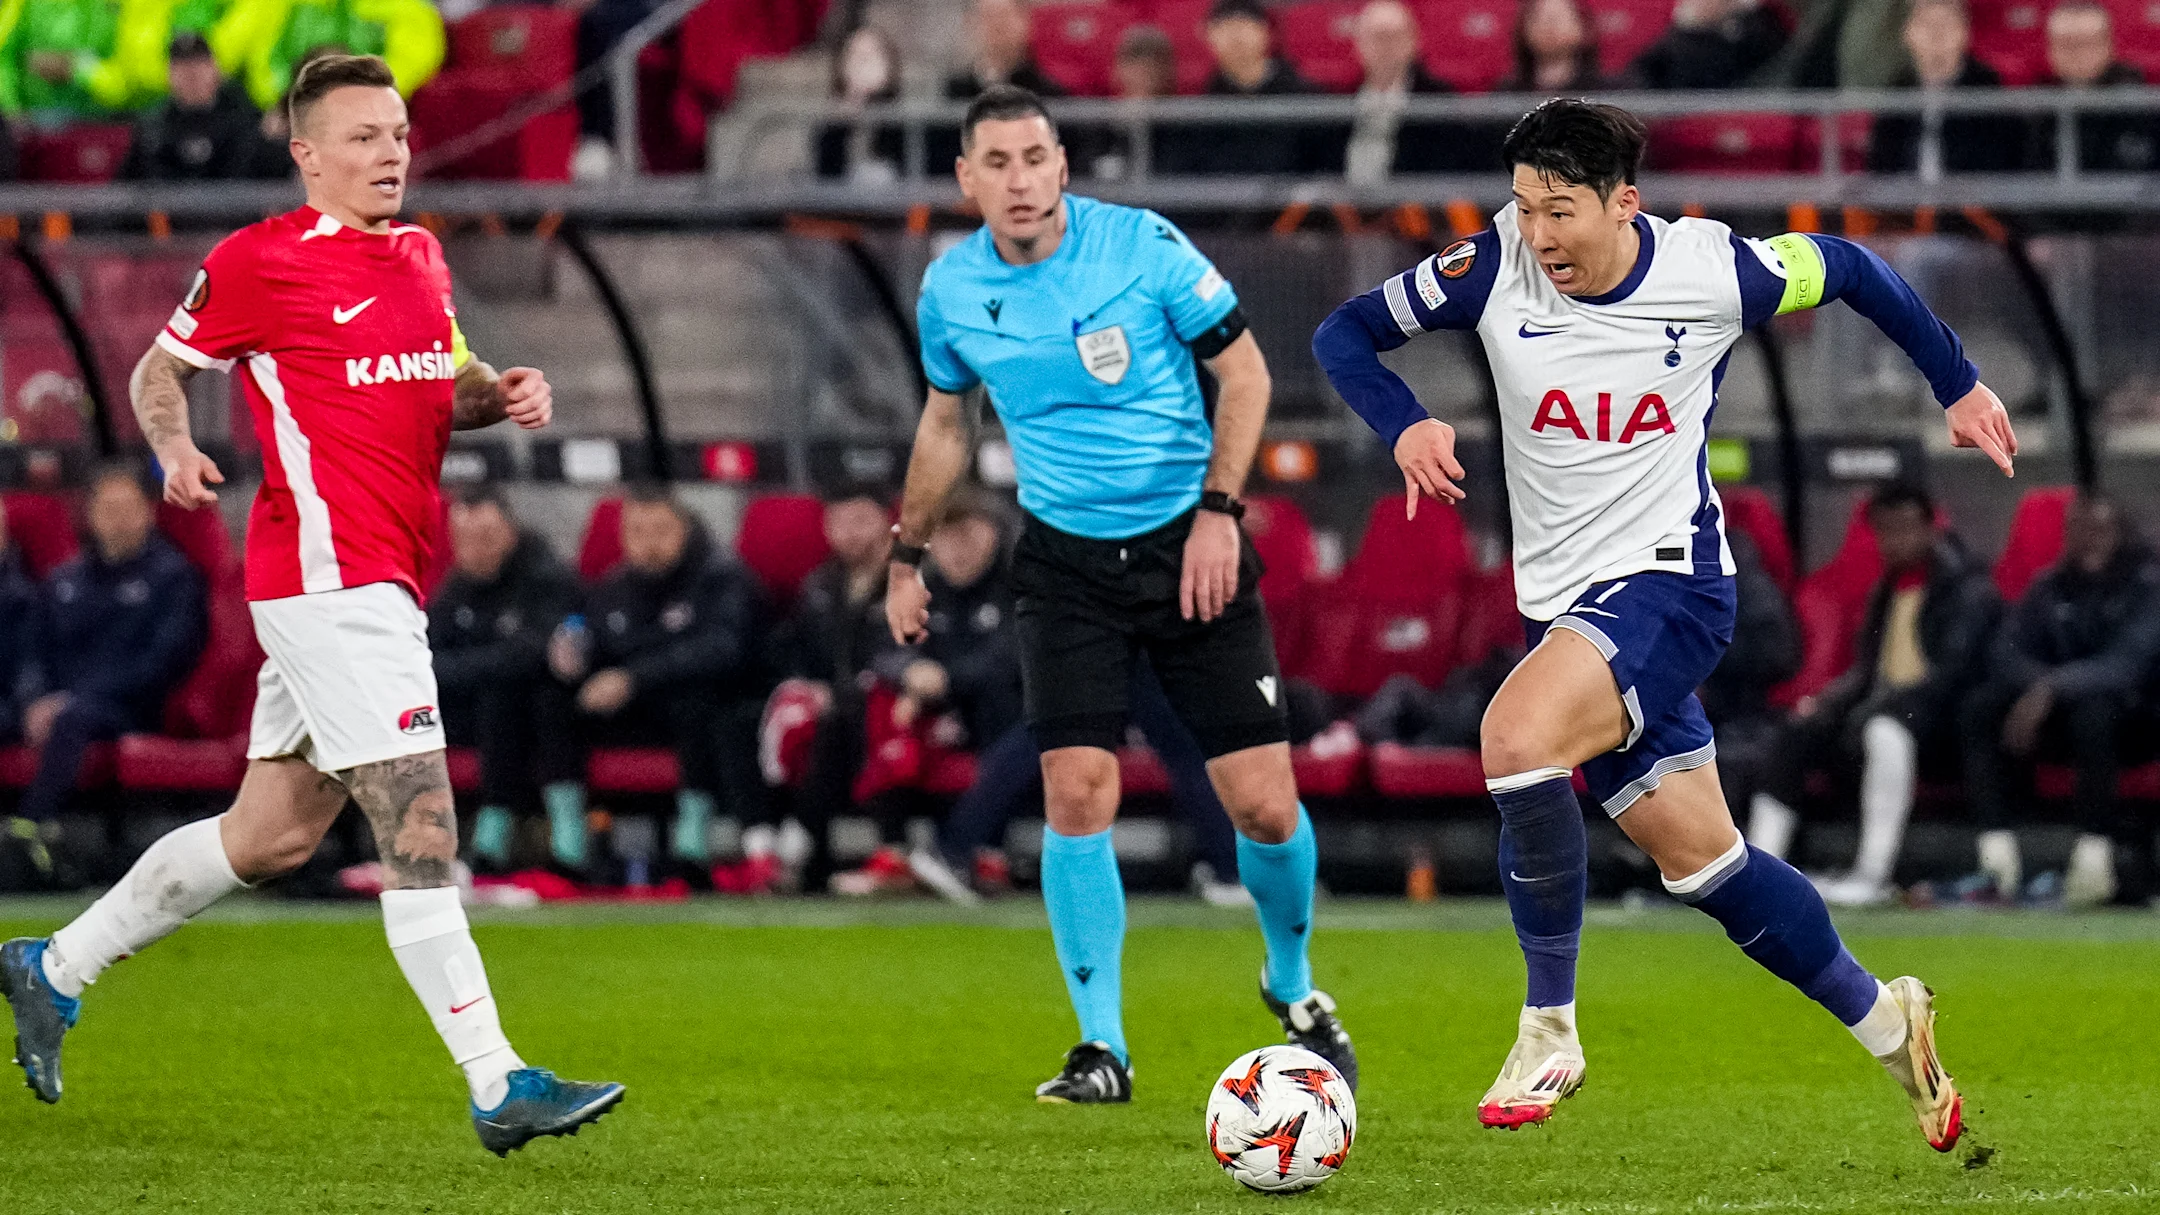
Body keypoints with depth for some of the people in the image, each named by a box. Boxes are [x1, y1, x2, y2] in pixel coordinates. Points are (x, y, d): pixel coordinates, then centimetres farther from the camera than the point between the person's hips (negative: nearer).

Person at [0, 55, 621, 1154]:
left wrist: (501, 393, 8)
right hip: (329, 574, -9)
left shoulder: (420, 256, 15)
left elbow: (442, 388, 27)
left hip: (383, 584, 9)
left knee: (272, 835, 16)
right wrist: (175, 452, -7)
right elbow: (160, 369, 7)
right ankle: (498, 1087, -15)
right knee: (421, 832, -14)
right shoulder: (257, 262, -6)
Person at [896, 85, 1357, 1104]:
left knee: (1263, 801, -5)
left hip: (1188, 548, -2)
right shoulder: (951, 290, -1)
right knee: (1077, 790, -14)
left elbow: (1244, 371, -4)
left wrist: (1218, 508, -13)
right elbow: (945, 419, 18)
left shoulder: (1144, 246, -11)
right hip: (1067, 560, 2)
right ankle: (1102, 1047, -2)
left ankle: (1293, 988, 25)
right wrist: (906, 556, 20)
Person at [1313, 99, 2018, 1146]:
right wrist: (1404, 425, -17)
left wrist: (1958, 386, 16)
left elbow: (1848, 271, 7)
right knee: (1701, 862, 11)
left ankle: (1548, 1032, -19)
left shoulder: (1711, 271, -12)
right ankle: (1884, 1021, 32)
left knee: (1514, 737, -31)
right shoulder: (1495, 267, -7)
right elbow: (1345, 334, 2)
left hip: (1669, 582, -5)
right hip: (1561, 603, 5)